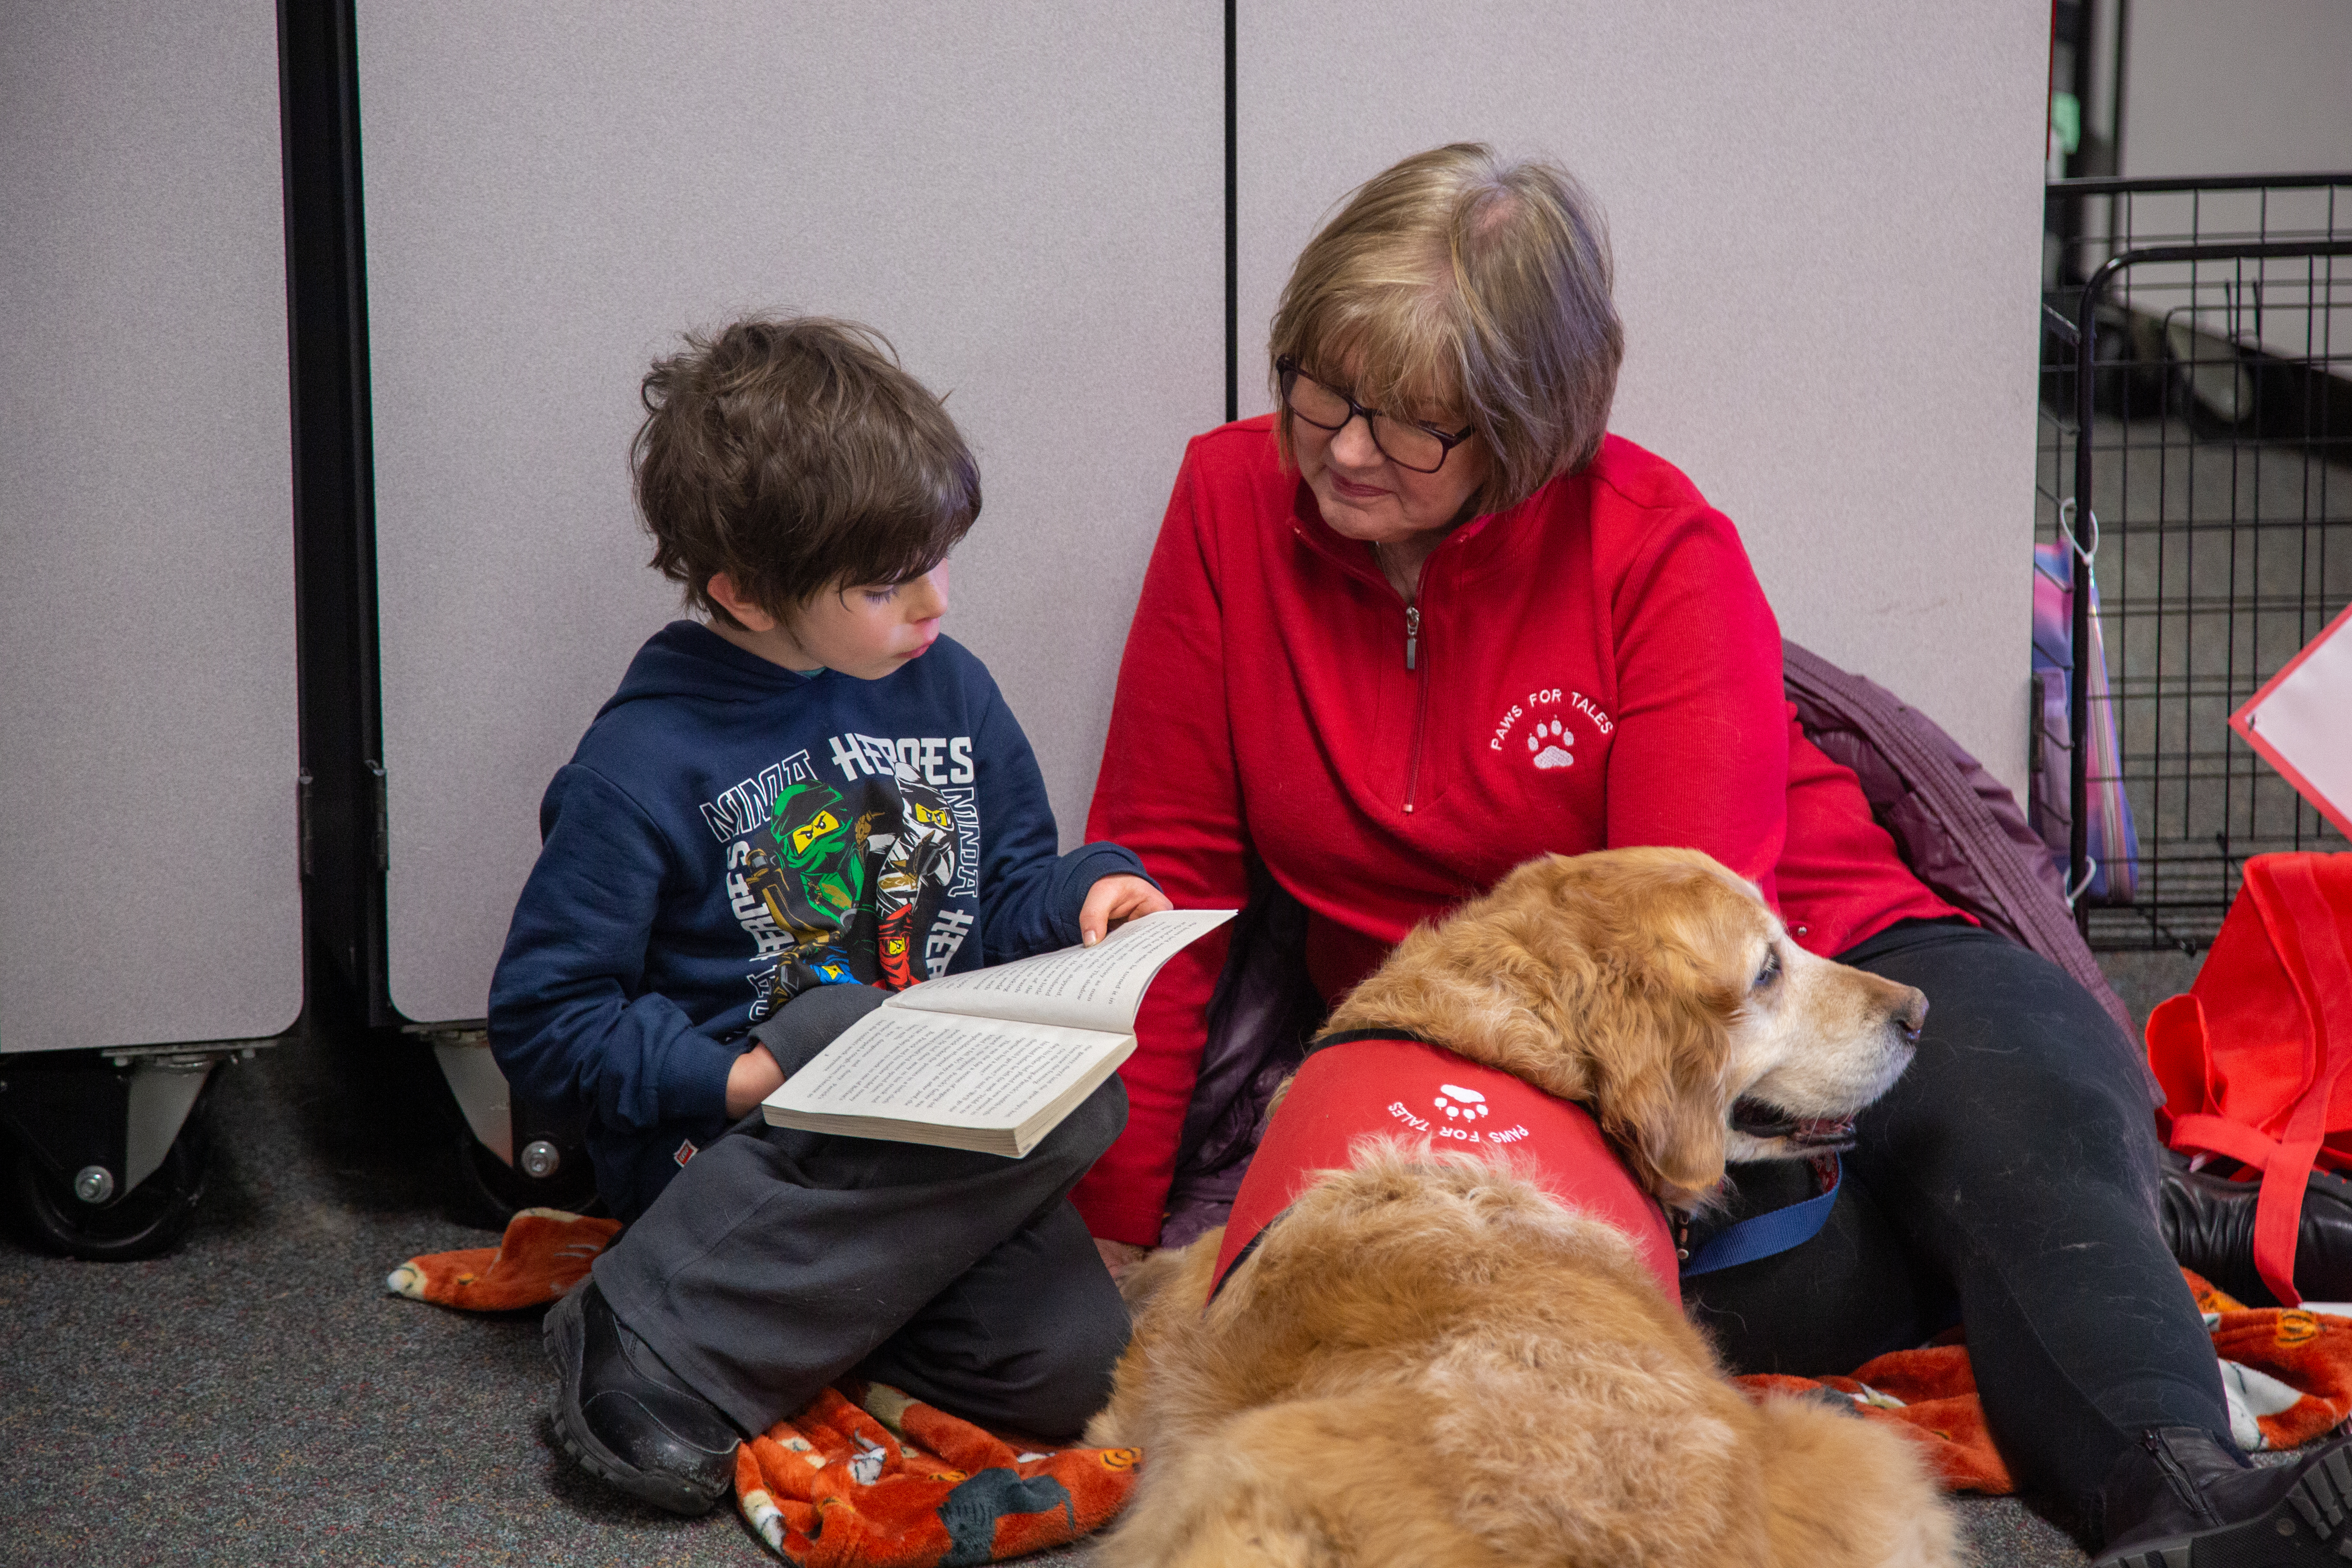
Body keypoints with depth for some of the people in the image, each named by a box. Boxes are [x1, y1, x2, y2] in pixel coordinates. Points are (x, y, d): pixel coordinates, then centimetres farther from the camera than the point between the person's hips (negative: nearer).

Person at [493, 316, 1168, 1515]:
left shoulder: (947, 689, 8)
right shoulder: (644, 766, -9)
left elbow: (1009, 887, 20)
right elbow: (540, 1021, -6)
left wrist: (1083, 890, -3)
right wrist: (735, 1081, -19)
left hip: (933, 1145, 5)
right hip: (725, 1143, -5)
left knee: (1072, 1358, -22)